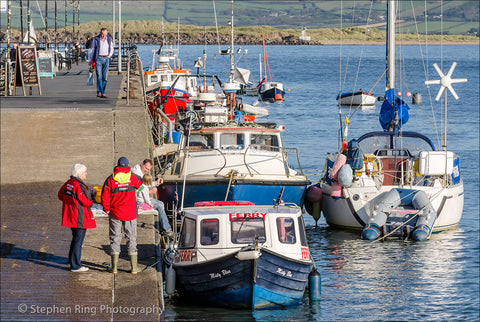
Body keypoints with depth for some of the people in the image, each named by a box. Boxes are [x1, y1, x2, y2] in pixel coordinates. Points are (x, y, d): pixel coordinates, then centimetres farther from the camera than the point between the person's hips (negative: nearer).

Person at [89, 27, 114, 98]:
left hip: (106, 59, 3)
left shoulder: (109, 39, 7)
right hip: (98, 58, -2)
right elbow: (92, 50, 5)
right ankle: (99, 92, -13)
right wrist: (90, 60, 4)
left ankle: (103, 93, 2)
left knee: (105, 77, -1)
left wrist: (110, 55, 0)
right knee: (99, 76, -12)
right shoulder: (96, 39, 0)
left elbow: (111, 48, 19)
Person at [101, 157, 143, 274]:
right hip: (130, 214, 0)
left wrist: (106, 209, 6)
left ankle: (114, 267, 5)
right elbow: (140, 185, 17)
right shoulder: (132, 178, -4)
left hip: (115, 213, 0)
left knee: (115, 238, 7)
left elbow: (105, 196, -8)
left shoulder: (110, 179, -7)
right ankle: (134, 267, 7)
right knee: (131, 238, 7)